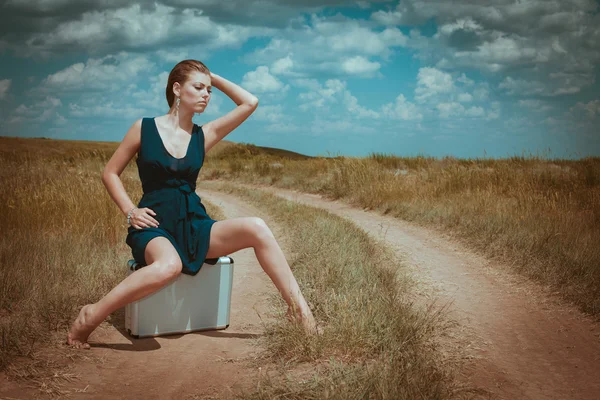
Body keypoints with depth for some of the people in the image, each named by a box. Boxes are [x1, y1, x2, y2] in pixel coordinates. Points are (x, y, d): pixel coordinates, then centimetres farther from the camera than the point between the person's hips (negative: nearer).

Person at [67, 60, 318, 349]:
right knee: (169, 265, -41)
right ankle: (89, 317, -23)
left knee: (255, 228, -22)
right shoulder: (144, 128, 1)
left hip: (194, 224, 4)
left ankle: (297, 306, -13)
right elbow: (110, 173, 7)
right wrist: (130, 211, -6)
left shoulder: (204, 135, 9)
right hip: (155, 225, -4)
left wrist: (214, 79, 9)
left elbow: (249, 103, 6)